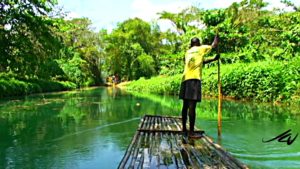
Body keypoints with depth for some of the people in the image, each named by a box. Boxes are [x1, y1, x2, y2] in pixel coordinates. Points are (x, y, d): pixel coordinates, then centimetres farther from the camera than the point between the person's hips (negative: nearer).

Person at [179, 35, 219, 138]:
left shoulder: (188, 52, 24)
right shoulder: (201, 48, 8)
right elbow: (214, 45, 21)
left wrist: (214, 59, 37)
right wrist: (216, 37, 40)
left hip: (185, 79, 7)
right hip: (194, 79, -7)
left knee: (186, 105, 10)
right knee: (192, 105, -10)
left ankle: (184, 129, 17)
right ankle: (191, 132, -10)